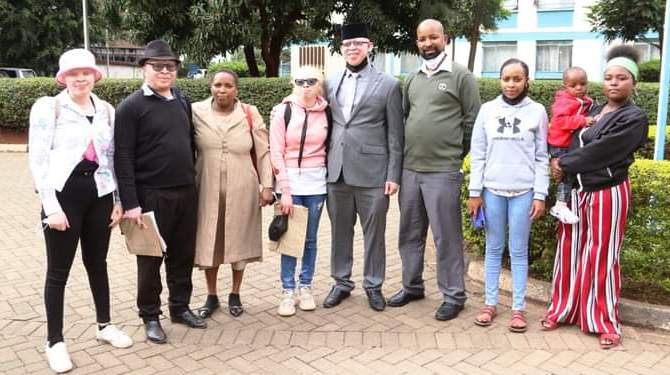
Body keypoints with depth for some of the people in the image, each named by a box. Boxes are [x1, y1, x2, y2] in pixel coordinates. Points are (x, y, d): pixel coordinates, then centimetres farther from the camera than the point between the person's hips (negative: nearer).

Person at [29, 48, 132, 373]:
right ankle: (54, 342, 18)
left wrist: (118, 199, 8)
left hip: (99, 194, 4)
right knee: (58, 270, 5)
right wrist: (51, 206, -14)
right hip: (64, 194, -4)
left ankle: (104, 325, 32)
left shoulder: (106, 110, 8)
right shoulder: (48, 107, -5)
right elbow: (37, 159, -8)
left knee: (97, 263, 16)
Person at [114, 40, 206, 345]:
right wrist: (130, 202, -17)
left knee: (183, 254, 13)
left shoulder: (182, 102, 10)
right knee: (150, 259, 7)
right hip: (152, 195, -5)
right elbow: (123, 158, -12)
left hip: (186, 193, 5)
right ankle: (150, 317, 21)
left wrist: (192, 182, 10)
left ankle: (180, 307, 30)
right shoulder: (131, 107, -7)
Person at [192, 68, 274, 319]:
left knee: (238, 241, 10)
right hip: (208, 190, 1)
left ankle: (235, 294, 27)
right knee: (208, 242, 9)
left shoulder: (250, 115, -3)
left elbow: (263, 153, 1)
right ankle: (211, 296, 26)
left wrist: (267, 186, -3)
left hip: (241, 191, 0)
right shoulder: (196, 112, -2)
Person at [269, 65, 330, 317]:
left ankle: (306, 287, 22)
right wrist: (285, 190, -10)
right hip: (290, 181, -1)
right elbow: (276, 152, -5)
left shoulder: (326, 112, 1)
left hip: (316, 182, 2)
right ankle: (288, 291, 13)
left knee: (310, 237, 8)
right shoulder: (283, 111, -4)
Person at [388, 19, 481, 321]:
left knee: (446, 236, 2)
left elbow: (473, 121, -1)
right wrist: (406, 154, 11)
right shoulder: (411, 79, 13)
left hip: (443, 171, -5)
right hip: (409, 168, 6)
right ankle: (412, 286, 31)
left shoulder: (461, 76, -3)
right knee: (410, 233, 15)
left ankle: (454, 295, 16)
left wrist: (455, 154, 2)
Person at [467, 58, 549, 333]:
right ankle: (490, 303, 20)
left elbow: (541, 157, 2)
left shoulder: (537, 111, 1)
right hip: (492, 190, 1)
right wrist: (475, 192, 0)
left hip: (523, 191, -1)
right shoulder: (488, 110, 3)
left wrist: (540, 195, -3)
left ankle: (518, 308, 15)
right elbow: (478, 154, 4)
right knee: (493, 249, 10)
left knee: (519, 251, 6)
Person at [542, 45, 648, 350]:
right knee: (570, 251, 10)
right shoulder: (592, 111, 11)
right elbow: (573, 143, 13)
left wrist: (563, 164, -11)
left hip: (607, 194, -5)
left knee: (601, 257, 2)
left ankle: (607, 323, 16)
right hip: (577, 191, 5)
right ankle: (562, 309, 23)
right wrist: (562, 167, -7)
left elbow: (599, 152, -17)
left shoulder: (634, 118, -8)